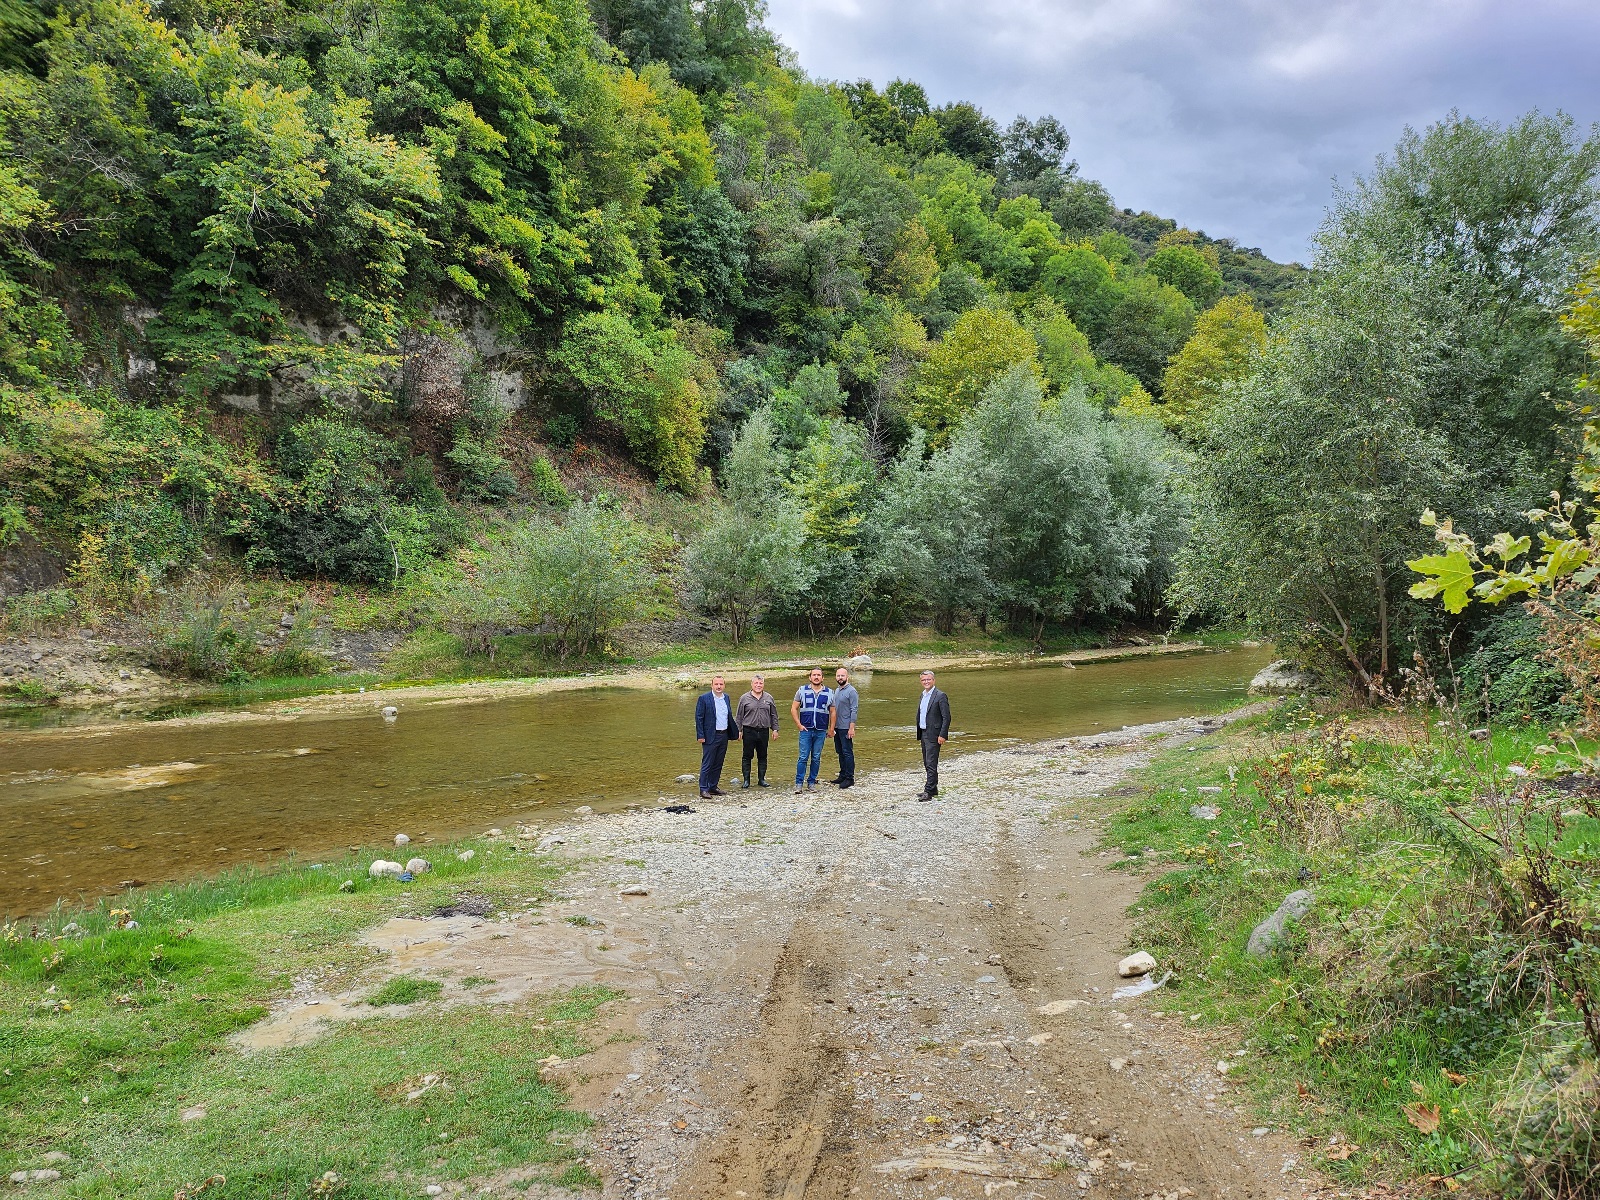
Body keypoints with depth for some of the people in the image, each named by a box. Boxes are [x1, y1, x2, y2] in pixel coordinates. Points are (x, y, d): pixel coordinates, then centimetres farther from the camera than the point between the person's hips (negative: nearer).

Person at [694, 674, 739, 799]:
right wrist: (701, 736, -14)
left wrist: (736, 732, 16)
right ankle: (703, 789, 2)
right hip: (711, 736, -6)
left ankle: (713, 787, 21)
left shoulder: (726, 698, 11)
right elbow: (698, 718, -9)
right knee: (707, 764, -3)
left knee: (718, 764, 12)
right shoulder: (704, 699, -8)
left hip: (724, 736, 6)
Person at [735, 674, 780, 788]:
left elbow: (774, 715, 13)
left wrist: (775, 729, 8)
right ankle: (746, 780, 8)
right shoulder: (744, 698, 2)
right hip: (749, 731, -2)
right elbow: (739, 716, 4)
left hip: (764, 731, 2)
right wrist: (739, 730, 0)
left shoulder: (768, 698, 8)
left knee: (762, 756, 8)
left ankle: (761, 779, 16)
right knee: (747, 756, 1)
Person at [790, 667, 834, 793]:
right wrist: (798, 725, -3)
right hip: (805, 730, -2)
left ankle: (812, 783, 15)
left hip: (821, 731, 2)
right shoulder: (802, 690, 4)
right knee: (803, 757, -5)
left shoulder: (829, 693, 8)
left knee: (816, 758, 6)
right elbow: (793, 709, 5)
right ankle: (799, 783, 0)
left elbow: (832, 712, 13)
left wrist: (831, 728, 6)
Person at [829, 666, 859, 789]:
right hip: (837, 727, 8)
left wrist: (851, 728, -19)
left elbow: (854, 710, -14)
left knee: (847, 752, -5)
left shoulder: (851, 691, -11)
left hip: (846, 727, -8)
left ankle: (850, 778, -1)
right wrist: (833, 726, 17)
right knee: (840, 752, 13)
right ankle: (843, 775, 22)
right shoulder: (836, 691, 14)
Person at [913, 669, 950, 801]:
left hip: (933, 735, -9)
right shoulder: (923, 695, 15)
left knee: (931, 764, -10)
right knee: (927, 764, 14)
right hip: (923, 734, 9)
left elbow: (946, 717, -14)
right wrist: (919, 734, 16)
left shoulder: (940, 696, -11)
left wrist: (942, 735, -19)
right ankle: (933, 789, 22)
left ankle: (929, 791, -10)